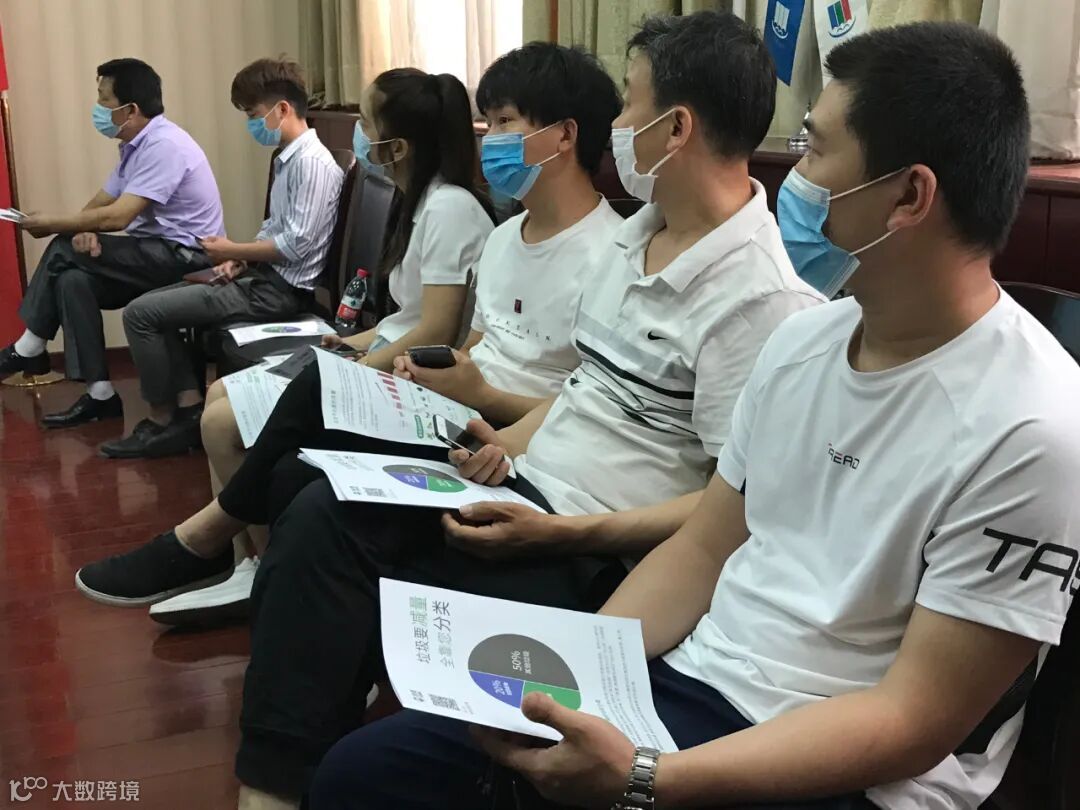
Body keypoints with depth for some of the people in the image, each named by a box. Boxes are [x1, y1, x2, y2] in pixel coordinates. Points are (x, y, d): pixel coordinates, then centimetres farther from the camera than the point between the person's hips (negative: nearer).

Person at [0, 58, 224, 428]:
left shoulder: (164, 146, -20)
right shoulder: (136, 145, 13)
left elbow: (116, 217, -24)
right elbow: (100, 203, 12)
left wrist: (53, 223, -11)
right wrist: (83, 231, -12)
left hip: (184, 257, -9)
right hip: (159, 254, 9)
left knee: (64, 251, -13)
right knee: (72, 280, -10)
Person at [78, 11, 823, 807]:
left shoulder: (759, 297, -19)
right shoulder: (639, 230, 10)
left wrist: (562, 534, -24)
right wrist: (512, 442, 3)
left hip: (593, 554, -9)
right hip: (530, 489, 9)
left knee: (351, 620, -19)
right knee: (319, 516, -4)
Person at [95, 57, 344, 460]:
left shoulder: (312, 161, -17)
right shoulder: (288, 159, 14)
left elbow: (295, 245, -23)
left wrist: (232, 250, -11)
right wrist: (240, 261, 1)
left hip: (279, 289, -11)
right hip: (263, 276, 11)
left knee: (140, 313, -9)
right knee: (154, 302, 13)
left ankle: (163, 422, 4)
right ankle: (189, 410, 5)